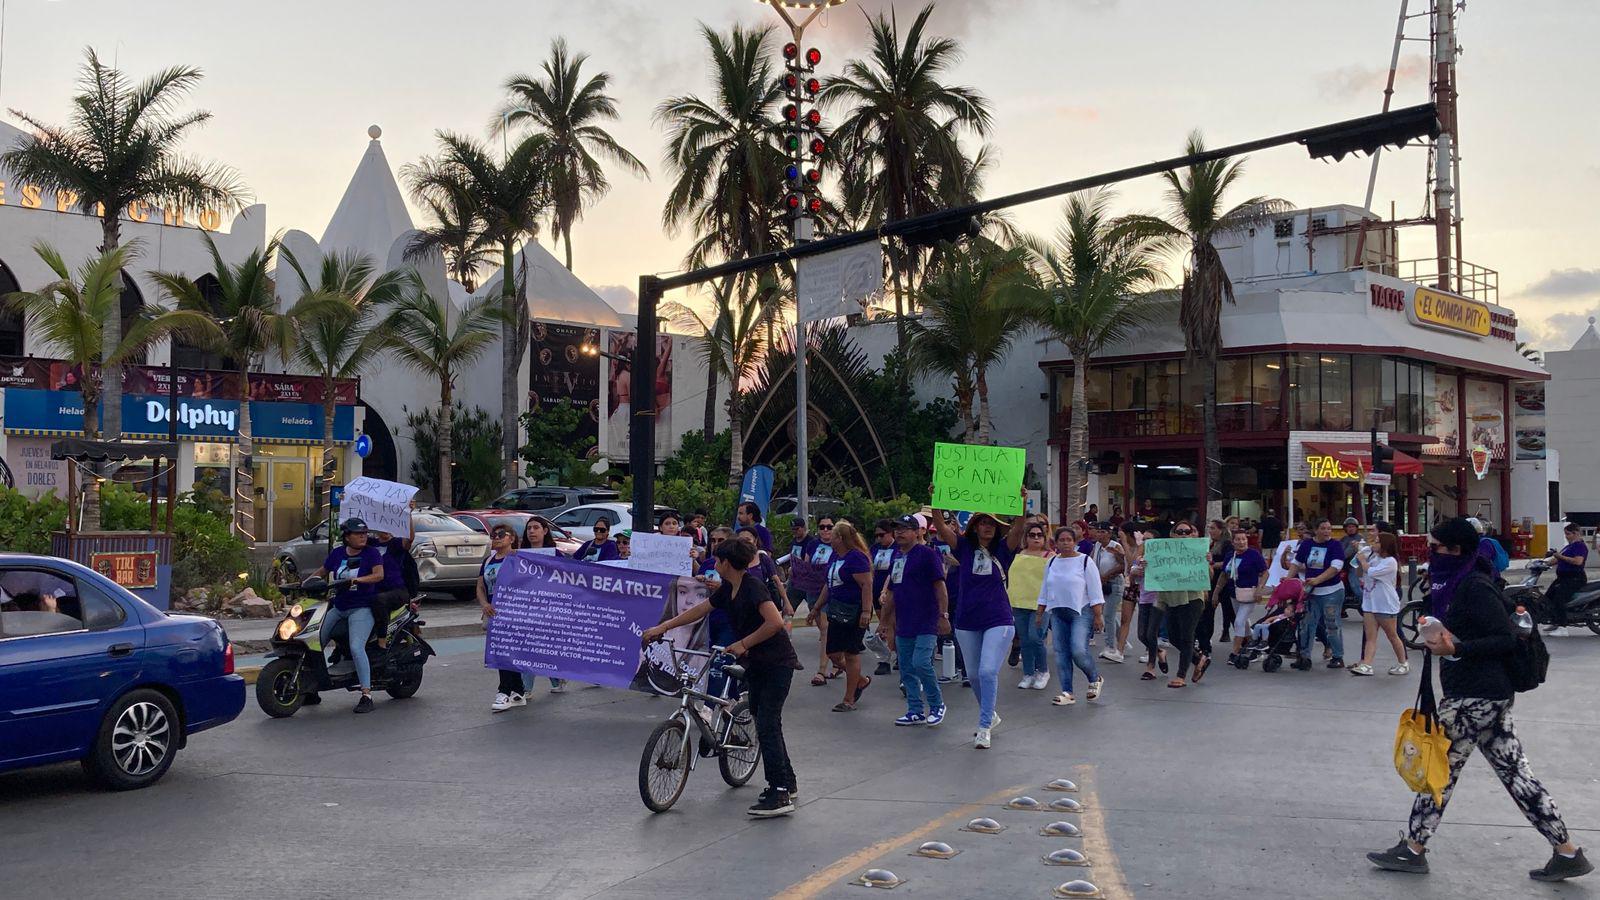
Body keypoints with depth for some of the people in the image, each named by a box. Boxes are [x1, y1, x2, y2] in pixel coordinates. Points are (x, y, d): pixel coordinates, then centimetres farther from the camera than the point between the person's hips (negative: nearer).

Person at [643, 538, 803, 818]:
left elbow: (775, 622, -31)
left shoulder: (753, 587, -20)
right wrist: (662, 627, 15)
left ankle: (781, 795, -11)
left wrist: (743, 644, -22)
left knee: (767, 725, -12)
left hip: (777, 664, -9)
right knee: (764, 724, 13)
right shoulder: (727, 590, 7)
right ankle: (786, 782, 24)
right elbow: (699, 610, 17)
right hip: (756, 664, 9)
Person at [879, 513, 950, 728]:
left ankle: (937, 705, 3)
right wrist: (884, 621, 23)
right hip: (904, 623, 8)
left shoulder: (927, 554, -7)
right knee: (906, 669, 8)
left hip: (927, 622, -8)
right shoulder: (897, 556, 15)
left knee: (920, 663, -17)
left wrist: (943, 616, -17)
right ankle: (916, 712, 18)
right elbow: (892, 592, 22)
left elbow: (940, 586, -11)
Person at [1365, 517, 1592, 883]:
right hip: (1489, 695, 10)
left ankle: (1413, 850, 10)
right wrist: (1440, 640, 8)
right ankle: (1568, 853, 15)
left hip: (1474, 697, -10)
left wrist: (1455, 648, -26)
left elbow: (1507, 640, -19)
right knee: (1515, 773, 11)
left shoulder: (1475, 588, -16)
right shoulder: (1458, 584, 13)